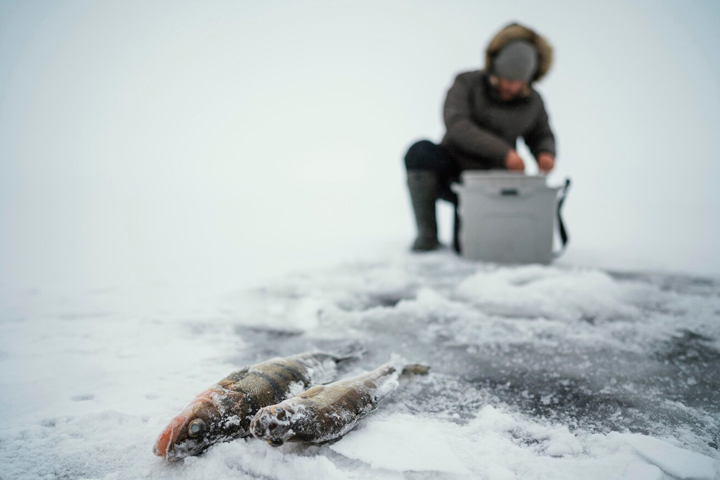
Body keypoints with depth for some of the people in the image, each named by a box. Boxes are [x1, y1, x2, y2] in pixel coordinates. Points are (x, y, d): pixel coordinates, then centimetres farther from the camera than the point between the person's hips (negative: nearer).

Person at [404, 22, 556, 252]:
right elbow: (456, 126, -25)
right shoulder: (466, 84, -9)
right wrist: (503, 152, -33)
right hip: (451, 172, -2)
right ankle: (427, 235, -20)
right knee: (421, 151, -33)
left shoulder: (533, 101, 2)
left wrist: (546, 154, -10)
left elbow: (542, 137, 15)